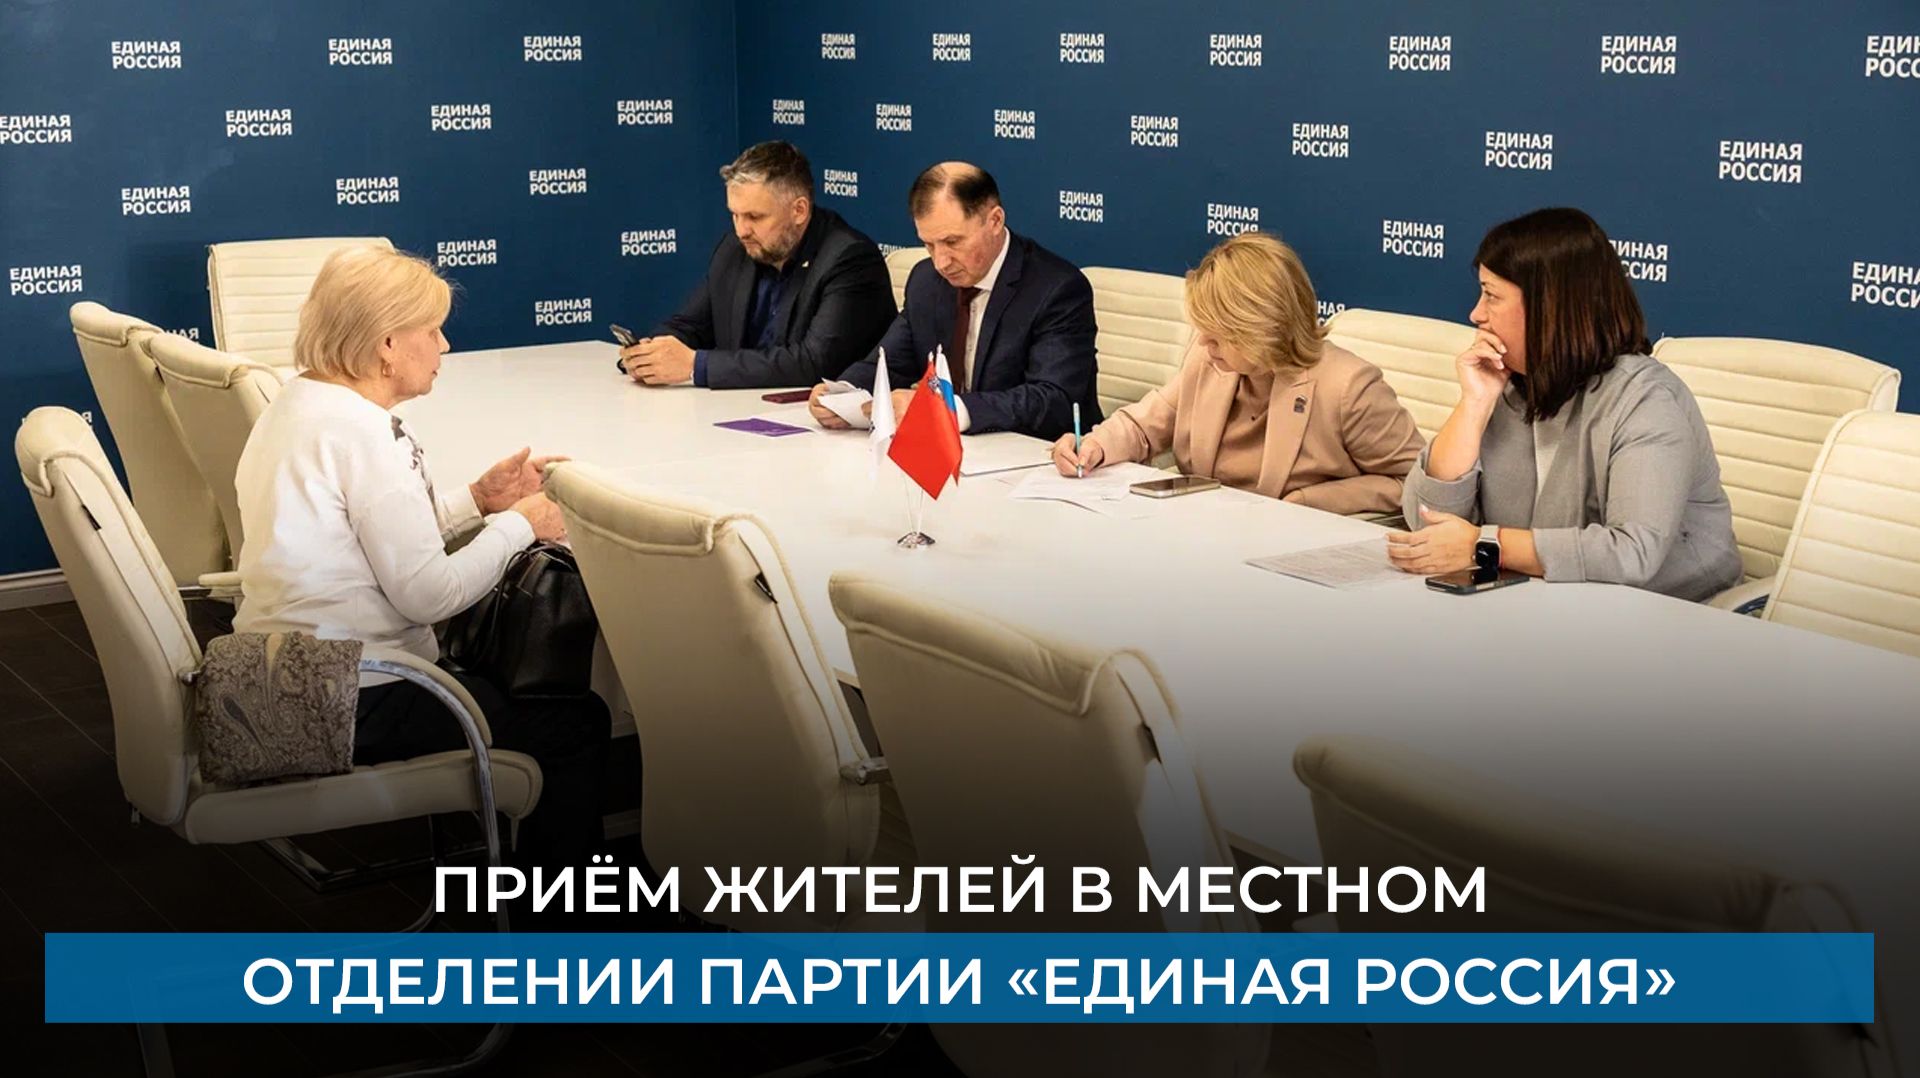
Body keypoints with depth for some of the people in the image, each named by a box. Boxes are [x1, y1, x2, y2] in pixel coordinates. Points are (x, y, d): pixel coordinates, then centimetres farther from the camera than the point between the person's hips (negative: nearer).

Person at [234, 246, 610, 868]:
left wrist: (477, 499, 9)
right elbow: (428, 593, -22)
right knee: (578, 724, -1)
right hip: (350, 710, -11)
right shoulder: (360, 433, -21)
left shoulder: (296, 403, 8)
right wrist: (518, 525, -9)